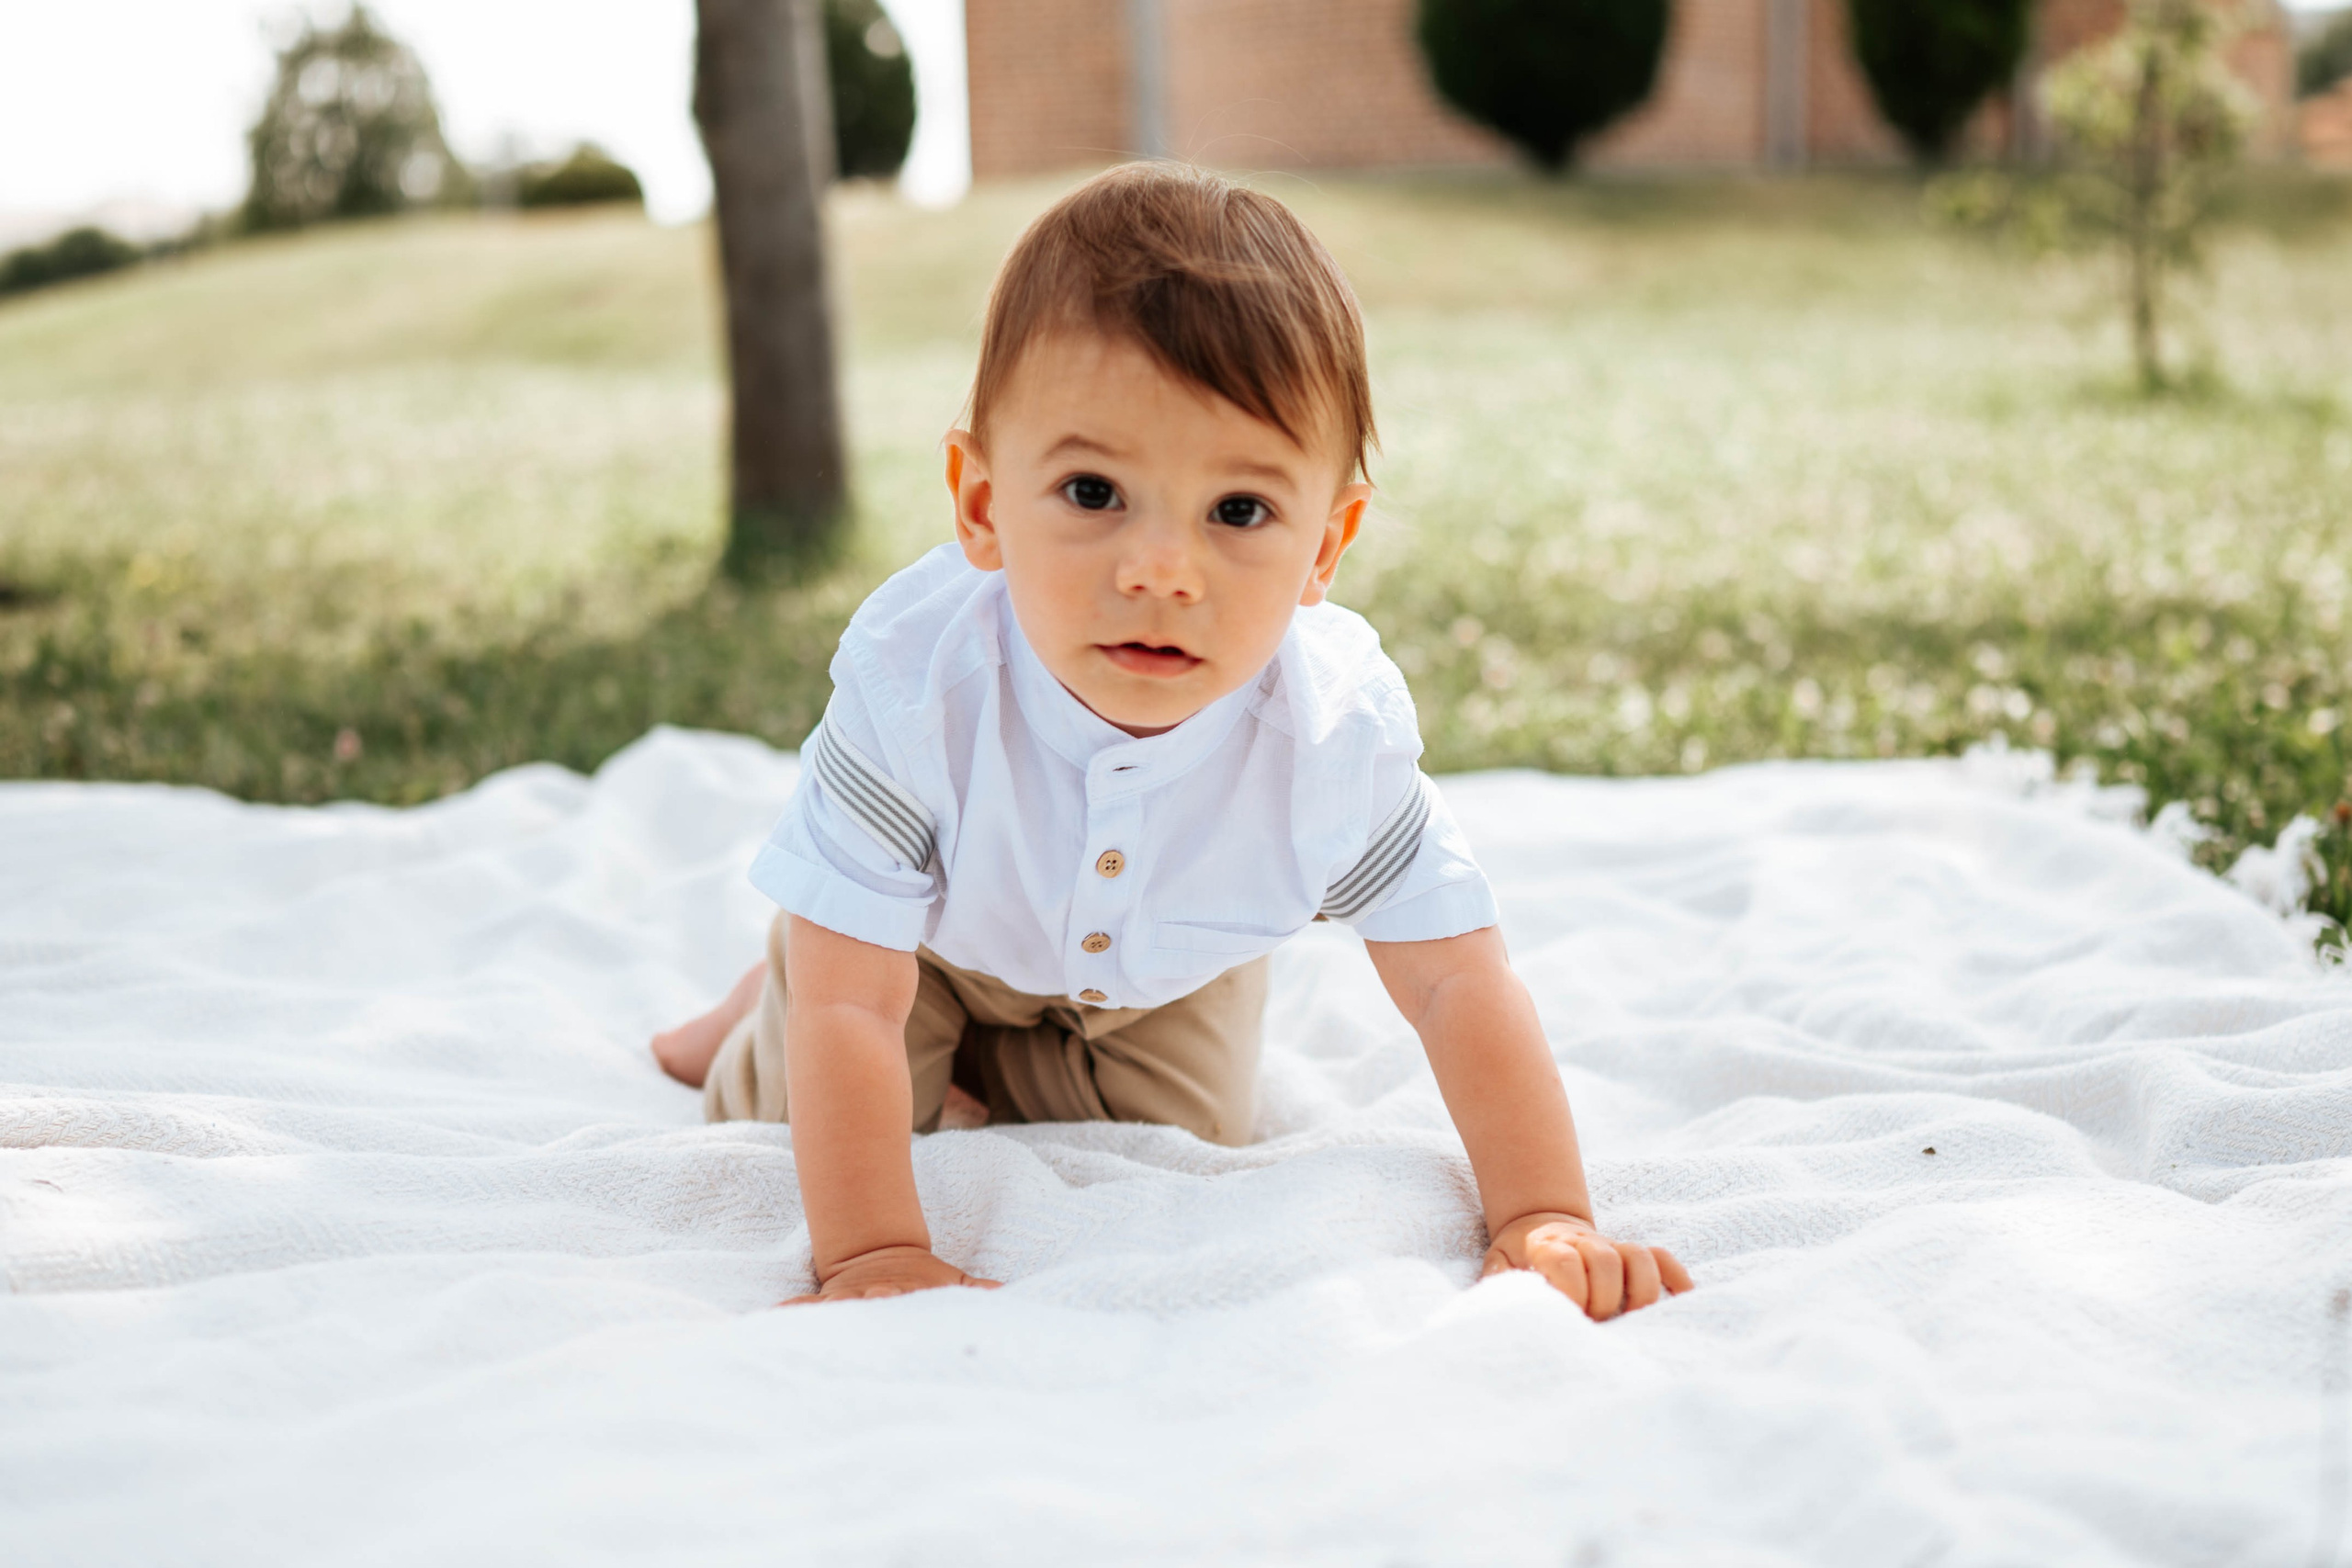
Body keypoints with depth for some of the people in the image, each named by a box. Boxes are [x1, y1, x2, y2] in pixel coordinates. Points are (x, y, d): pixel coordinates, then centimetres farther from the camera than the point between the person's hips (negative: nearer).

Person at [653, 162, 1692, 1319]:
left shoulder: (1340, 728, -38)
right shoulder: (917, 682, -45)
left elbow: (1457, 980, -29)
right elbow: (847, 1005, -39)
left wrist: (1545, 1220, -38)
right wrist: (874, 1255, -44)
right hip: (937, 943, -2)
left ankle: (981, 1066, 35)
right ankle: (756, 1015, 36)